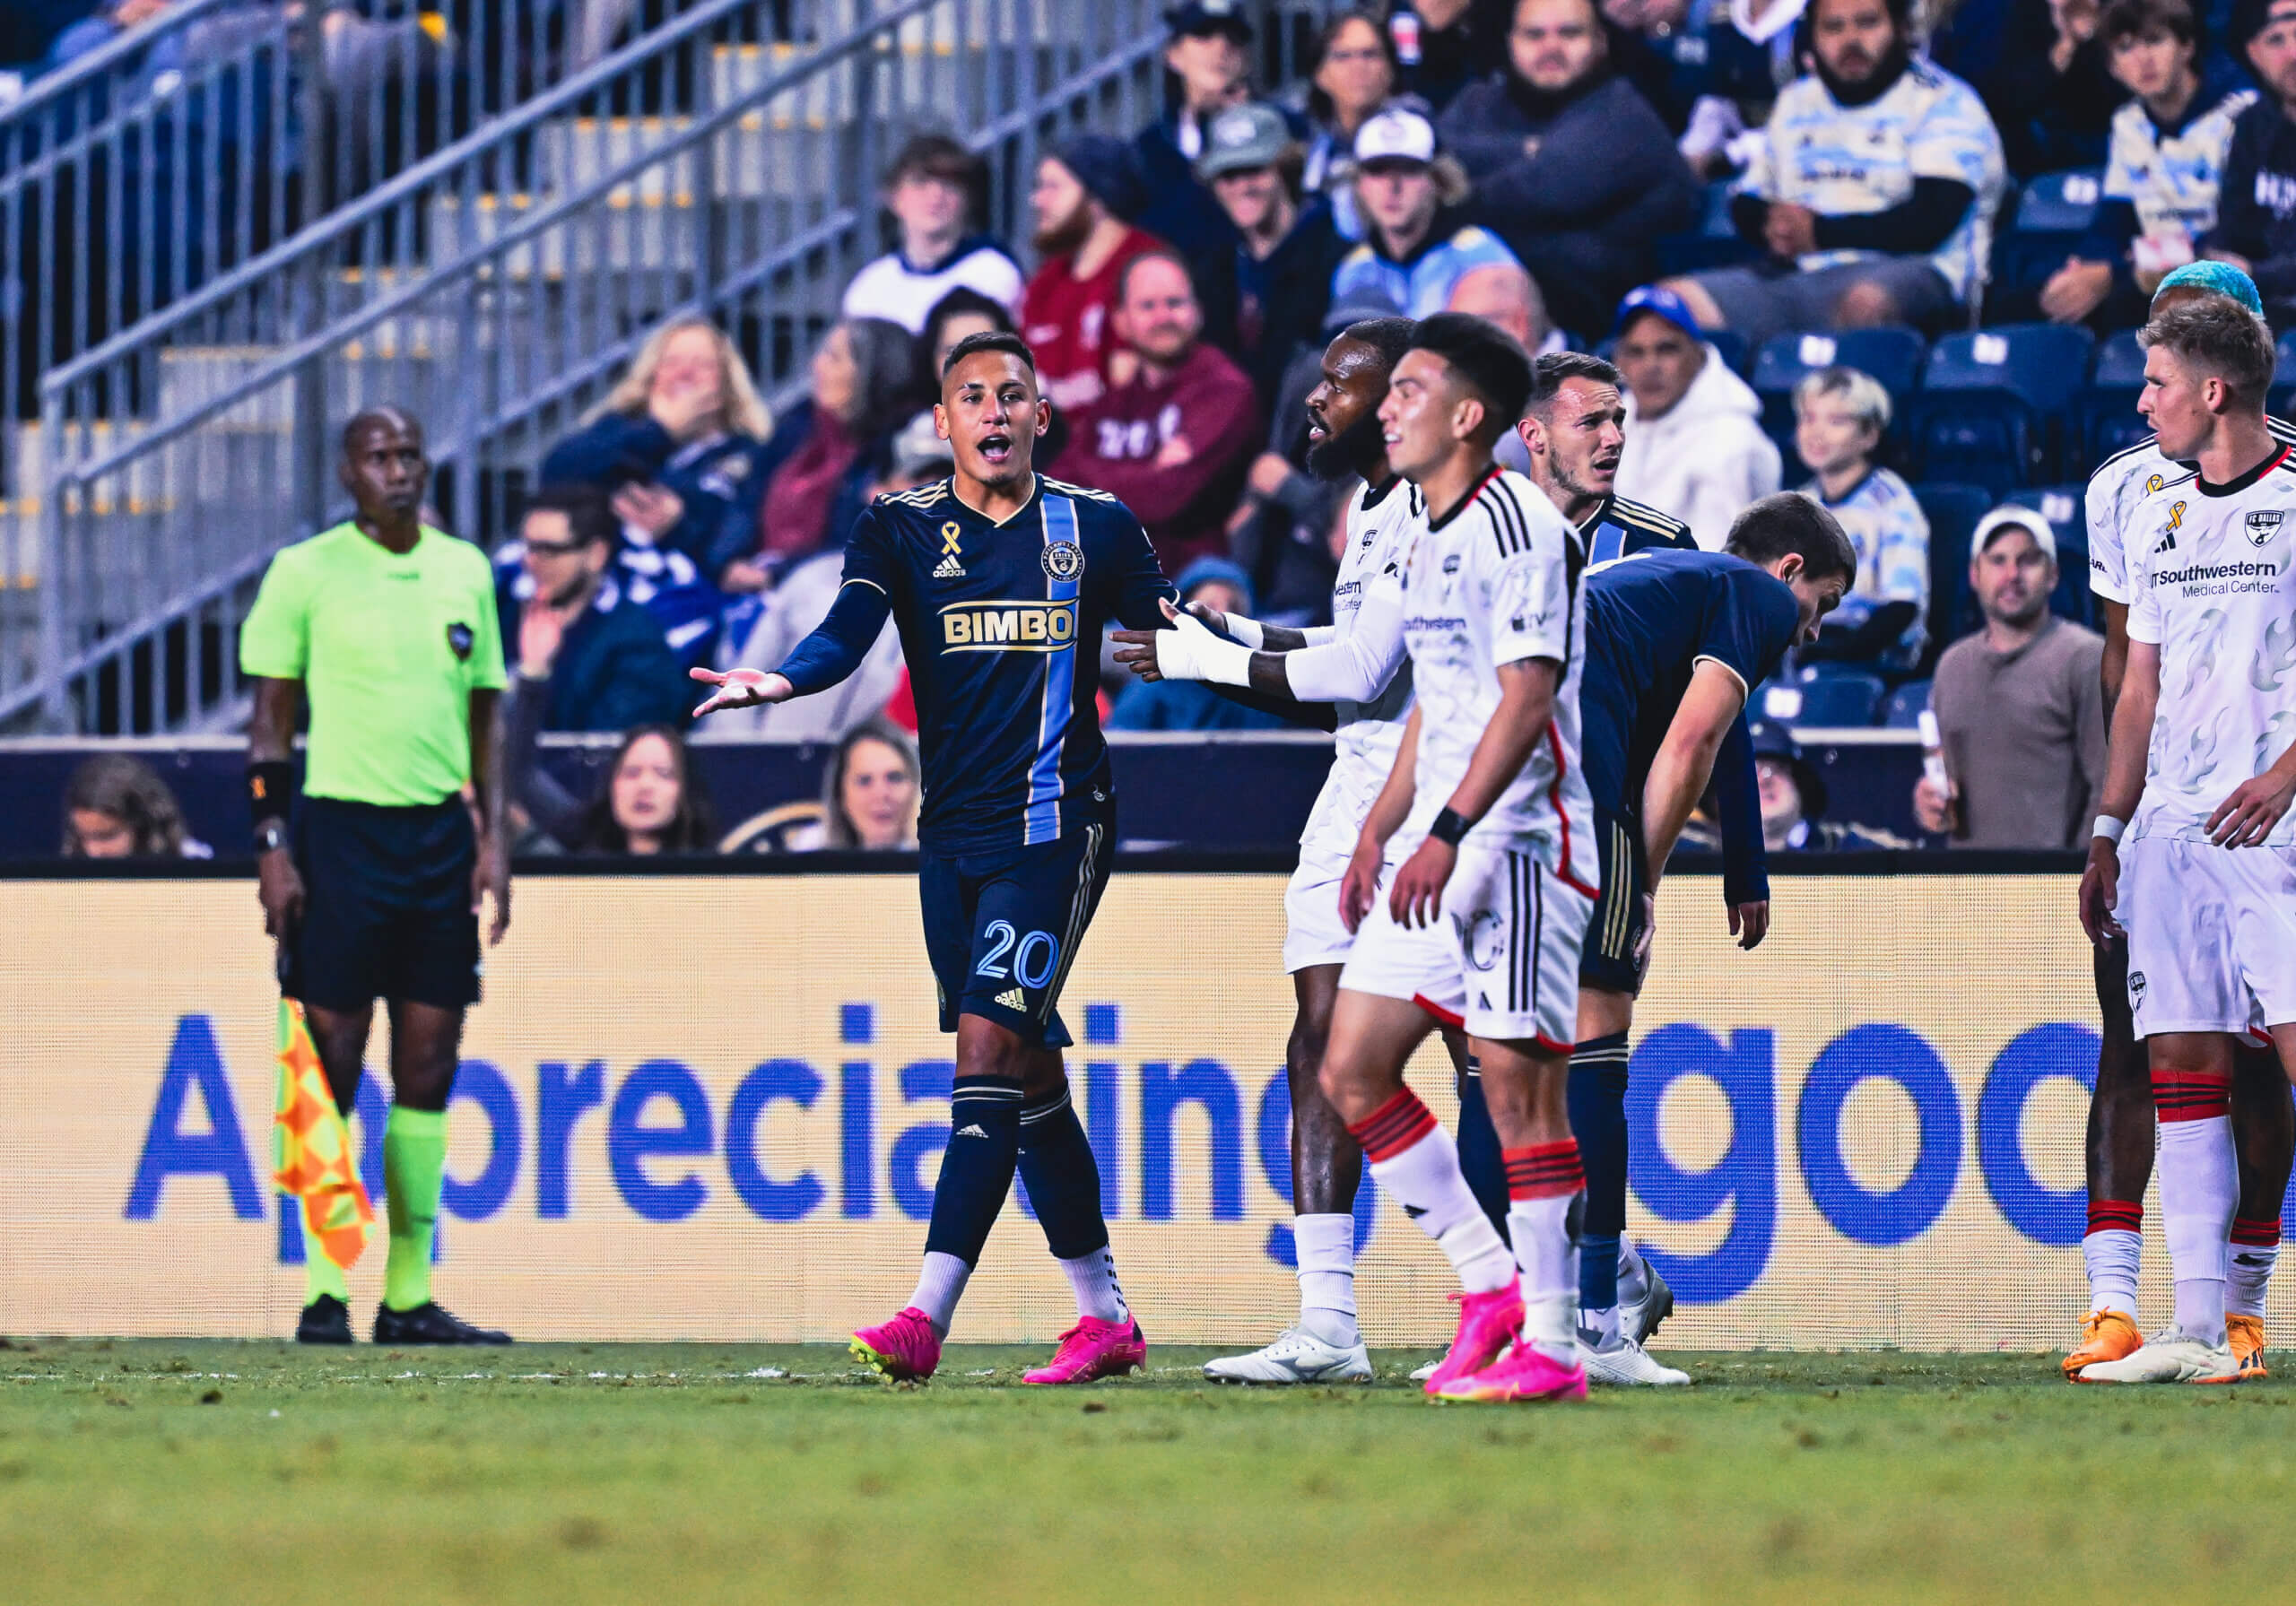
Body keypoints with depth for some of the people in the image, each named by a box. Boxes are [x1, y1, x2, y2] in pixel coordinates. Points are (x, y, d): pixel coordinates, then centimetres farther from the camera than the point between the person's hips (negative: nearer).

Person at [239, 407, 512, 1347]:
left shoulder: (464, 571, 11)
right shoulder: (307, 573, -2)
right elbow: (271, 720, 0)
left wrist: (492, 836, 8)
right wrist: (273, 846, -8)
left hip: (441, 835, 4)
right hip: (341, 826, -4)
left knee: (427, 1070, 4)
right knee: (333, 1066, -4)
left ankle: (410, 1296, 8)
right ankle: (326, 1294, -1)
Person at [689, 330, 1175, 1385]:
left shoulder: (1096, 528, 5)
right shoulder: (900, 528, 6)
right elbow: (849, 632, -11)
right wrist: (780, 680, -32)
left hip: (1055, 823, -3)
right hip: (952, 835, 3)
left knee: (992, 1045, -16)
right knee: (1028, 1073, 7)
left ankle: (926, 1317, -21)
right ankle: (1104, 1317, 17)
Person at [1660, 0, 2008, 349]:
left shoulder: (1943, 102, 3)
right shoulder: (1796, 101, 25)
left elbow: (1931, 222, -10)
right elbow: (1745, 203, 26)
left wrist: (1820, 232, -6)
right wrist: (1771, 225, 0)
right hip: (1794, 271, 6)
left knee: (1864, 300, -44)